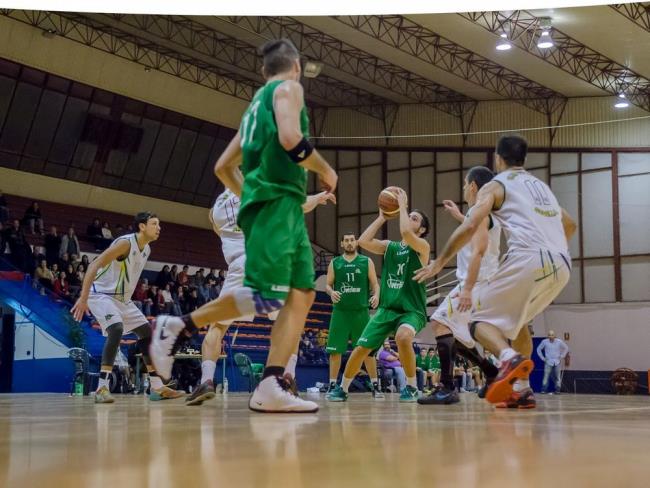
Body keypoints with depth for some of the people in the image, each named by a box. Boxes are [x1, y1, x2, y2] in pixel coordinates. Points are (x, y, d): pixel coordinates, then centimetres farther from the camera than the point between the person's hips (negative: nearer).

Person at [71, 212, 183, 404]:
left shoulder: (147, 250, 7)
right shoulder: (125, 243, -21)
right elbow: (94, 265, -26)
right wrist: (83, 297, -33)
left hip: (123, 298, 9)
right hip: (102, 294, -9)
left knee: (146, 332, 6)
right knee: (116, 330, -30)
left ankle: (157, 388, 12)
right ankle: (102, 388, -28)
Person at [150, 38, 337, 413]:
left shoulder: (257, 104, 28)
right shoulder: (289, 88, 3)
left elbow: (224, 166, 29)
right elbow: (291, 140, -17)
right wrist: (326, 171, -2)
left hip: (286, 208, 9)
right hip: (277, 202, -9)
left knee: (302, 294, 2)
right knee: (267, 296, -16)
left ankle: (272, 386, -7)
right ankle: (177, 327, -7)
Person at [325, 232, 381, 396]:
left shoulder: (366, 262, 6)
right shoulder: (335, 263, 8)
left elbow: (375, 284, 4)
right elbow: (328, 285, 10)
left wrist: (376, 295, -17)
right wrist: (331, 292, -13)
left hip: (361, 311, -1)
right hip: (340, 311, 1)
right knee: (335, 350, 0)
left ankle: (375, 385, 8)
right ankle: (332, 385, 9)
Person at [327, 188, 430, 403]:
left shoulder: (422, 247, -5)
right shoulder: (389, 246, 10)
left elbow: (405, 232, -27)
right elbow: (363, 241, -6)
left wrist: (402, 204, -14)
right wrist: (382, 217, -2)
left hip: (412, 310, -5)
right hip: (387, 308, 5)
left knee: (403, 336, -36)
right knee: (361, 348, -1)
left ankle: (412, 387, -17)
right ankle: (342, 388, 21)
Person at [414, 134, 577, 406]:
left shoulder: (495, 186, 11)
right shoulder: (541, 185, 30)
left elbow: (470, 227, -3)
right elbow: (569, 225, 40)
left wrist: (439, 262, 4)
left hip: (528, 260, -6)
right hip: (561, 266, 6)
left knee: (481, 319, 4)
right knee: (515, 319, 26)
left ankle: (510, 359, -26)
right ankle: (521, 387, 13)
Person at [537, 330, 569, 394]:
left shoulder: (559, 342, -2)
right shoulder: (544, 342, -3)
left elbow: (566, 348, 12)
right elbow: (539, 349, 10)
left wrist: (562, 356, 5)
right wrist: (542, 358, 4)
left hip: (557, 362, 1)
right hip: (548, 362, -1)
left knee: (558, 376, 0)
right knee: (546, 375, -9)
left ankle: (557, 390, 8)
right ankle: (544, 389, -7)